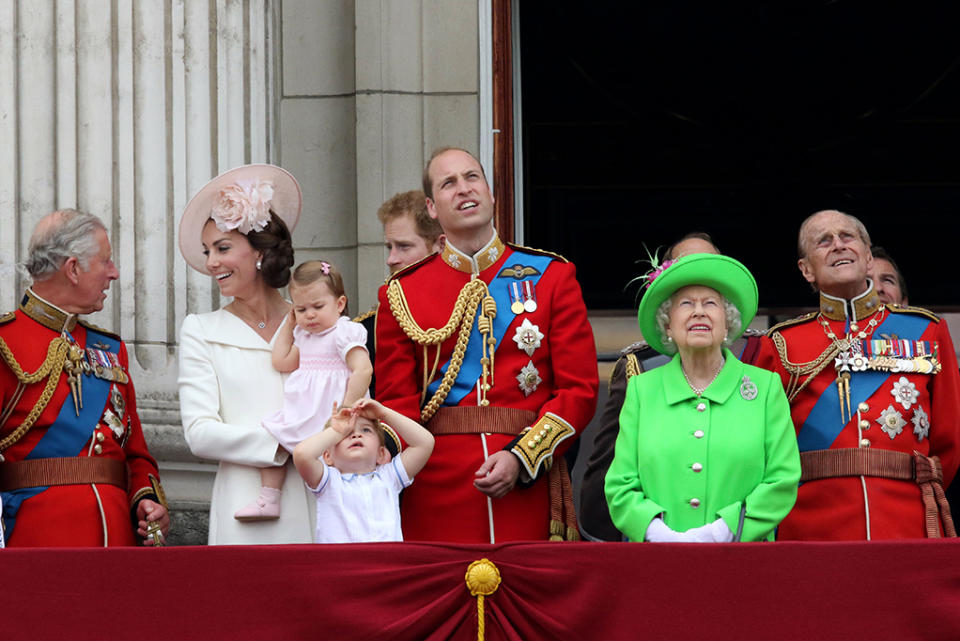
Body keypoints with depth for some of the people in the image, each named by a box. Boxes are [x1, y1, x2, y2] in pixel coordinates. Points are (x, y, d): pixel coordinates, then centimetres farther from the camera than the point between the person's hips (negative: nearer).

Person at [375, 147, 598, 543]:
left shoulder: (551, 276, 8)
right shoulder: (401, 293, 9)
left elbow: (580, 389, 3)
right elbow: (396, 402, 8)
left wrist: (522, 458, -10)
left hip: (528, 488, 0)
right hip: (438, 492, 0)